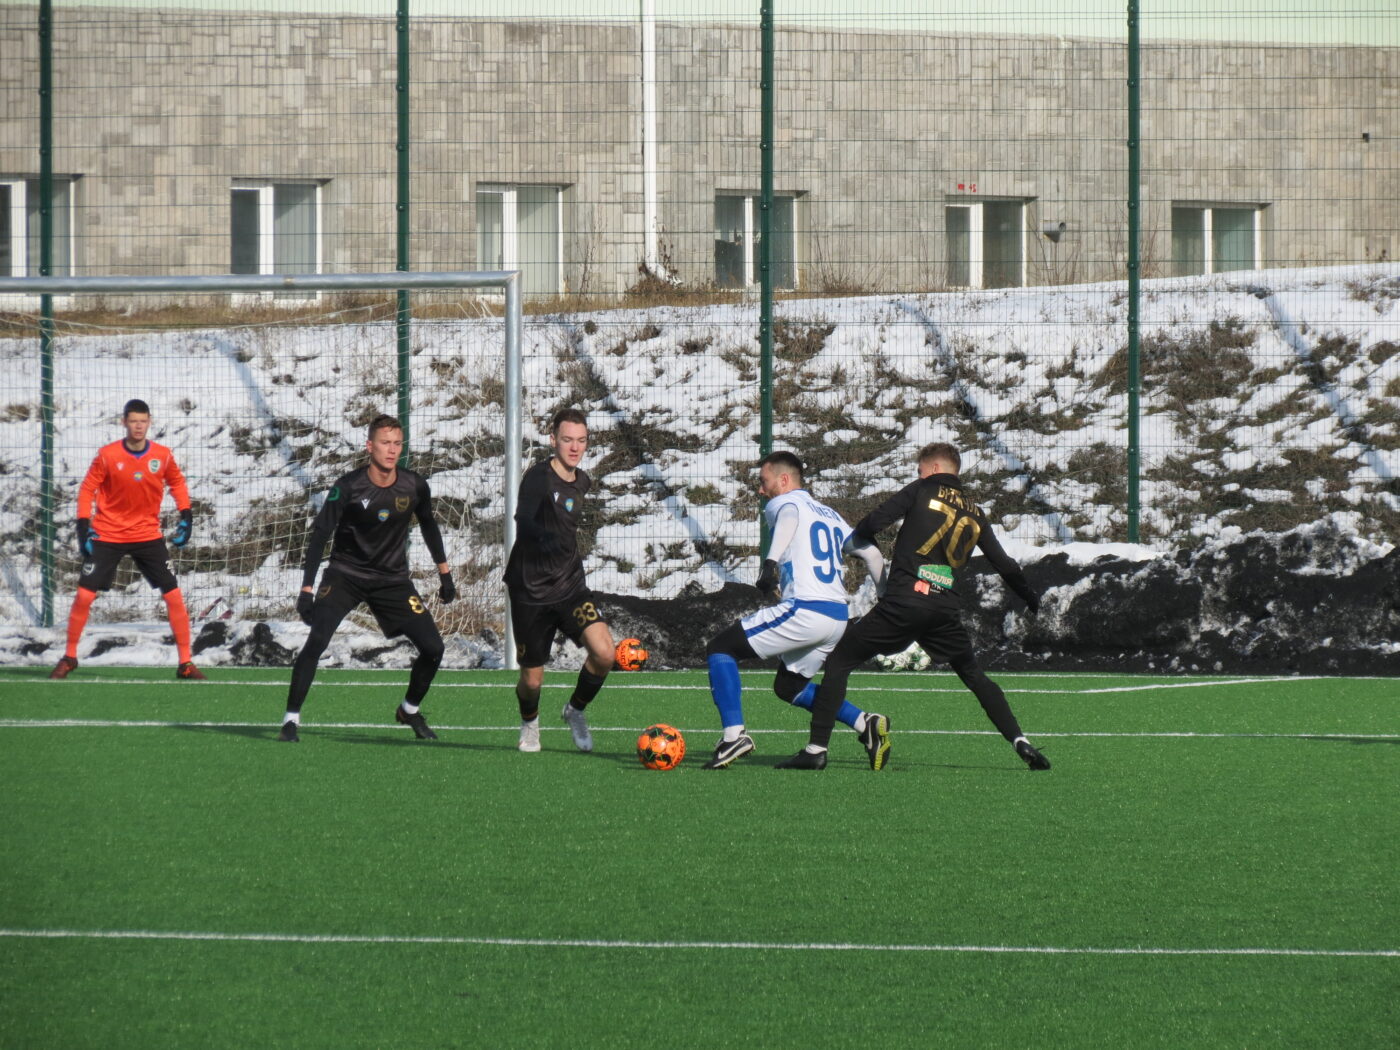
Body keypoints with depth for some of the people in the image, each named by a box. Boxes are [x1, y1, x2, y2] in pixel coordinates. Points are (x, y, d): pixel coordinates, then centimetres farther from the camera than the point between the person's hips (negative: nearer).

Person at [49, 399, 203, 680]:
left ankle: (185, 663, 3)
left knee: (174, 595, -6)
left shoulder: (163, 456, -5)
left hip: (148, 535, 2)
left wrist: (186, 517, 2)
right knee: (85, 594, -7)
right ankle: (69, 658, 10)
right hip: (108, 535, -2)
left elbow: (177, 483, 12)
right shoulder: (107, 455, -11)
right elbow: (87, 489, -3)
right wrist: (84, 528, -11)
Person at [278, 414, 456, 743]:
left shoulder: (415, 486, -7)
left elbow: (428, 526, 13)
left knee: (433, 648, -4)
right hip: (345, 576, -3)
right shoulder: (348, 488, -18)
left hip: (393, 580, 3)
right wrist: (306, 590, -23)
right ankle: (291, 720, -14)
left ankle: (410, 710, 23)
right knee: (316, 640, -24)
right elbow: (319, 536, -17)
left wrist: (444, 572, 18)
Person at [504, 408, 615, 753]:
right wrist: (544, 539, -49)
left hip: (570, 586, 5)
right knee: (532, 679, 3)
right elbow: (524, 523, -32)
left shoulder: (582, 482, 7)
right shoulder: (538, 477, -15)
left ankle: (576, 710, 11)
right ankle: (529, 722, 39)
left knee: (604, 653, -19)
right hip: (531, 591, -5)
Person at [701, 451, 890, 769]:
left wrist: (772, 561, -38)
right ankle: (866, 724, 9)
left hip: (803, 610, -8)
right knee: (789, 687, 25)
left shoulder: (783, 503, 3)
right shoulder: (830, 514, 24)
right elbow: (871, 554, 21)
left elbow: (789, 516, -22)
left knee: (720, 648, 1)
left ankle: (734, 735, -14)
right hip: (838, 618, 8)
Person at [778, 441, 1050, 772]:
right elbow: (1004, 564, 22)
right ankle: (1020, 742, 8)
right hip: (945, 606, 4)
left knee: (839, 661, 3)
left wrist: (855, 539, 18)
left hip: (903, 601, -4)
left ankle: (816, 748, -7)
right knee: (974, 676, 22)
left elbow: (873, 524, -4)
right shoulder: (975, 513, 18)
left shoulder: (920, 492, 5)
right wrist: (1033, 600, 37)